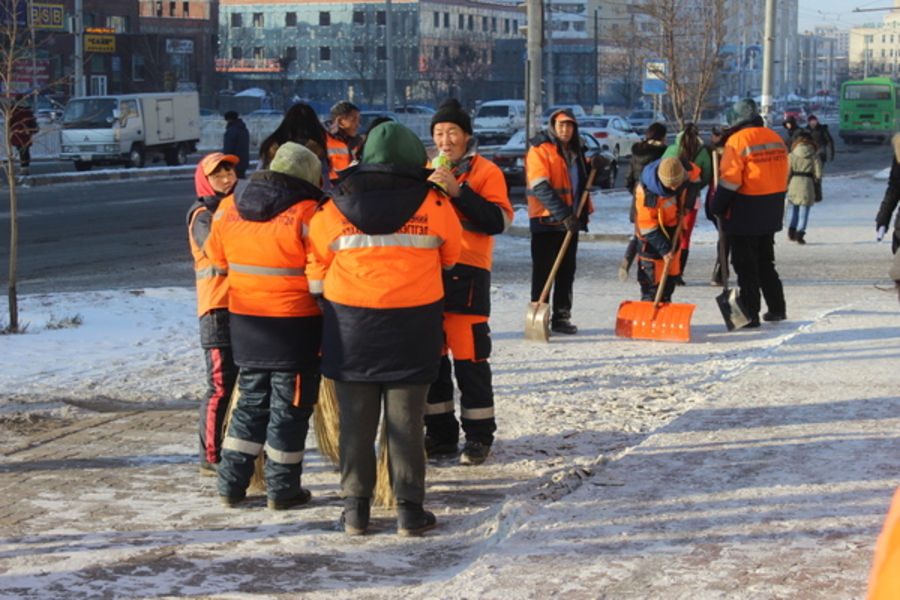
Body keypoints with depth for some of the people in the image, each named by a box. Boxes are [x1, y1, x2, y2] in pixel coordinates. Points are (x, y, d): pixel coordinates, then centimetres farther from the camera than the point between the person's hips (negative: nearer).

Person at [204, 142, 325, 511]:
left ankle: (231, 484, 18)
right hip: (295, 328, -5)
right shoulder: (306, 214, -16)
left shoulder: (228, 211, 3)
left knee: (251, 403, 17)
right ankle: (282, 489, 12)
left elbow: (216, 262, 11)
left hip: (245, 325, 5)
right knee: (290, 409, 6)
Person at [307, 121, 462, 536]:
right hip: (412, 326, -1)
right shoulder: (433, 205, -3)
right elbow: (451, 256, 11)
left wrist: (327, 307, 19)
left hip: (351, 326, 1)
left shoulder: (335, 209, 0)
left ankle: (356, 508, 12)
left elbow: (317, 265, 6)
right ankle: (409, 509, 8)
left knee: (356, 420, 8)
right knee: (406, 420, 5)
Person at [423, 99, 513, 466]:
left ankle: (479, 436, 4)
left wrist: (458, 191, -19)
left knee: (469, 359, -5)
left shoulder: (485, 171, 0)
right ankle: (440, 433, 18)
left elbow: (498, 221, -13)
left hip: (466, 274, -6)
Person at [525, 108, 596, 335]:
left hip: (570, 221, 7)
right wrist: (563, 214, -23)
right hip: (546, 221, -7)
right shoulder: (540, 150, -8)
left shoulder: (575, 151, 16)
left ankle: (562, 317, 15)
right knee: (543, 272, -3)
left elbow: (582, 182, 29)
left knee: (566, 272, 9)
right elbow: (540, 188, -18)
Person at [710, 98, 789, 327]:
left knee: (745, 264, 0)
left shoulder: (738, 140, -15)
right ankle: (777, 308, 24)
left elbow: (729, 180, -17)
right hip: (771, 213, 7)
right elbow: (782, 175, 13)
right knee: (765, 261, 20)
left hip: (745, 214, -7)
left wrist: (717, 206, -5)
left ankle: (750, 314, 0)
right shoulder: (775, 138, 8)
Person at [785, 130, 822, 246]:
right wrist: (818, 189, 8)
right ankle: (799, 235, 0)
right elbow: (818, 173, 0)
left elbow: (788, 172, -1)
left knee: (794, 208, 17)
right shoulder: (814, 155, -1)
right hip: (808, 183, -1)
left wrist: (785, 186, 8)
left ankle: (791, 232, 14)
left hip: (794, 183, 1)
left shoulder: (792, 155, -1)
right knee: (804, 210, 4)